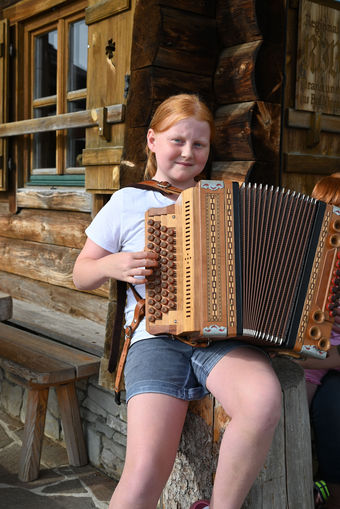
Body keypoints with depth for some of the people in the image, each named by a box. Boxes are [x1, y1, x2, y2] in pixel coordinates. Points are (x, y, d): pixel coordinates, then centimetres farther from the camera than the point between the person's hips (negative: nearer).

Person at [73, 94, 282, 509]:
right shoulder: (128, 201, 12)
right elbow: (81, 275, 17)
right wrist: (113, 264, -5)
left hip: (224, 334, 2)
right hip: (157, 338, -1)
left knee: (264, 401, -32)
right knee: (145, 474, -21)